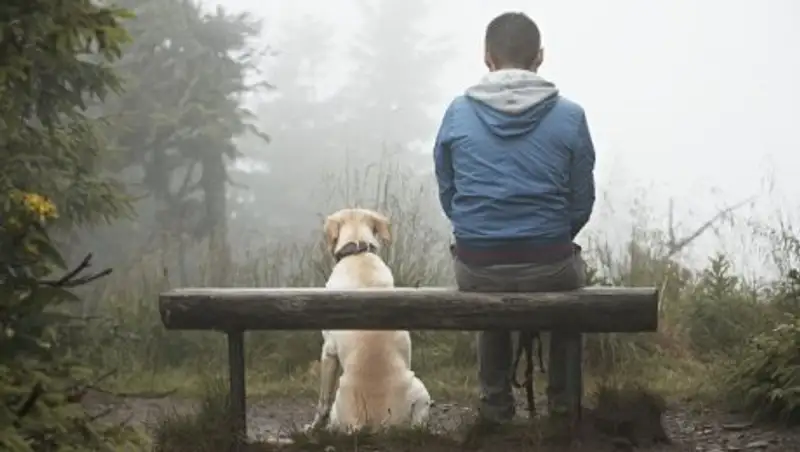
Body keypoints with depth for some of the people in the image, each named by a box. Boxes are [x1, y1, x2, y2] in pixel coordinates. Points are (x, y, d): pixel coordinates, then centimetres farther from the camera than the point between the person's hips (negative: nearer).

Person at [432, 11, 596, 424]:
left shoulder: (457, 114, -2)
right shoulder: (569, 116, -6)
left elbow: (447, 195, 7)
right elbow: (581, 203, 1)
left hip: (476, 270, 1)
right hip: (549, 268, -1)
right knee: (572, 266, 35)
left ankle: (496, 402, 40)